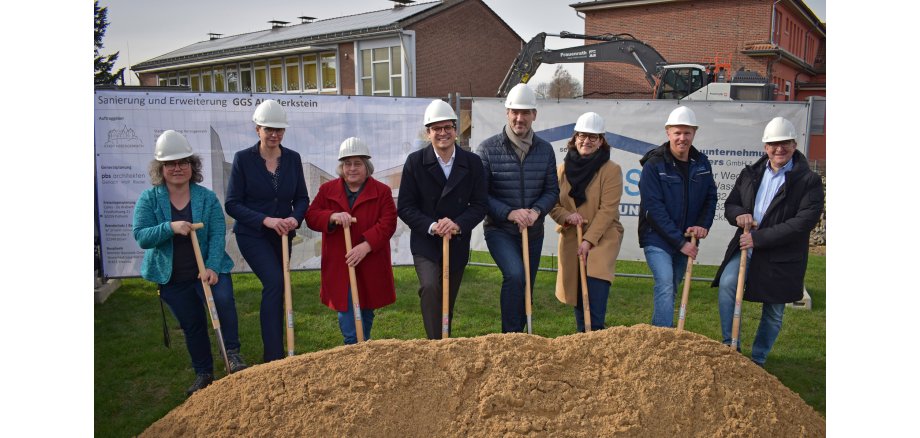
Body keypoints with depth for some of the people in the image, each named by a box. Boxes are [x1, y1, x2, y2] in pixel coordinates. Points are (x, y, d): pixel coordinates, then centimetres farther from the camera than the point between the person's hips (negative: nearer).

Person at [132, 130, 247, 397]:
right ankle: (203, 374, 28)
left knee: (223, 300, -29)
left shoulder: (208, 198, -4)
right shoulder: (149, 199, -3)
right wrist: (170, 228, -29)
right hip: (172, 277, 2)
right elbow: (141, 236, -11)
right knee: (192, 325, 11)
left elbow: (218, 234, -10)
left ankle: (233, 352, -11)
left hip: (208, 270, -1)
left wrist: (212, 267, -24)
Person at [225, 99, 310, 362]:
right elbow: (232, 204, -10)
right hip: (252, 235, -4)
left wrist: (295, 217, -17)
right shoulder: (243, 158, -8)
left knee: (275, 289, 11)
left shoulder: (292, 158, 2)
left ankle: (274, 354, 25)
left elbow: (302, 198, 5)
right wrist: (265, 220, -23)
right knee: (275, 282, -23)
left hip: (282, 236, 5)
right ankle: (274, 355, -19)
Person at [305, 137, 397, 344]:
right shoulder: (327, 190, 7)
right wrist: (332, 217, -20)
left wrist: (366, 245, -23)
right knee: (346, 313, -5)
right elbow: (311, 216, 1)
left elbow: (388, 223, -10)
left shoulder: (382, 191, -1)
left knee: (366, 313, 14)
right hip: (338, 267, 0)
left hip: (370, 267, 0)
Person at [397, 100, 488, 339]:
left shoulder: (472, 162, -3)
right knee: (430, 288, -25)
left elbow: (480, 204, -3)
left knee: (448, 302, 13)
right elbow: (405, 207, -7)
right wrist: (432, 226, -22)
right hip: (425, 243, -2)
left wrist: (458, 225, -21)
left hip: (458, 244, 2)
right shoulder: (415, 161, -7)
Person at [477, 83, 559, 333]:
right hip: (499, 230, -4)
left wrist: (536, 211, -15)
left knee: (526, 288, 13)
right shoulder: (488, 148, -8)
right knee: (515, 275, -26)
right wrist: (509, 213, -21)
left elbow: (552, 190, 5)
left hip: (533, 231, 4)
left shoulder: (545, 150, 2)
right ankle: (511, 335, -14)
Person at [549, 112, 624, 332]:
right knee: (576, 293, 10)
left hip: (602, 238, -4)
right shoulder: (563, 169, 5)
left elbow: (607, 209, -12)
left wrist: (589, 240, -18)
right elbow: (552, 203, 7)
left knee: (596, 287, -17)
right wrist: (566, 216, -14)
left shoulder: (612, 170, -6)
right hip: (570, 239, 4)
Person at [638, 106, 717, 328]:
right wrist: (679, 241, -18)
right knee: (665, 285, -19)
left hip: (685, 239, 6)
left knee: (671, 289, 15)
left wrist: (703, 225, -7)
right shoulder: (654, 165, -13)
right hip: (657, 239, -5)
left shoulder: (701, 163, 4)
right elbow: (654, 209, -16)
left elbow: (710, 197, 13)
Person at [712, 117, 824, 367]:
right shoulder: (750, 174, 8)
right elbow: (730, 203, 15)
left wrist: (760, 238, -20)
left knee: (773, 313, 9)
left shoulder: (808, 181, -7)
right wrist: (739, 215, -11)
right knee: (727, 284, -22)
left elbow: (804, 221, -16)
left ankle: (757, 361, 28)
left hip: (781, 256, -3)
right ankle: (730, 347, -8)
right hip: (746, 246, 3)